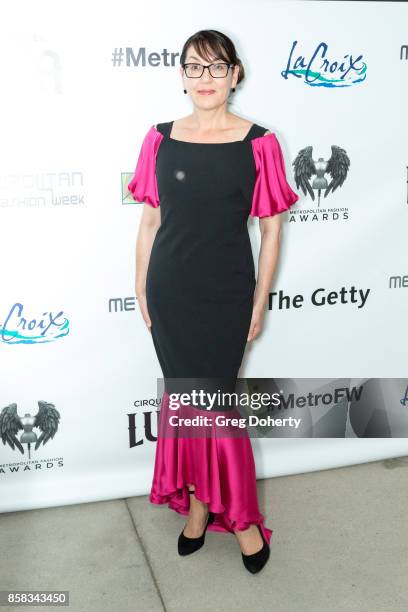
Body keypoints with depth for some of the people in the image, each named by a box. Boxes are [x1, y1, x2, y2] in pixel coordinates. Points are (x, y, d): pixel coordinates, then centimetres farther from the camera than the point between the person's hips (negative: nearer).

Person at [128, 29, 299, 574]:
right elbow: (150, 221, 7)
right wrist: (142, 290, 7)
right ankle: (198, 501, 32)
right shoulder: (161, 139, 2)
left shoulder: (258, 143, -5)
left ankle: (238, 513, 23)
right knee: (182, 395, 12)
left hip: (227, 293, -3)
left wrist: (260, 301, -2)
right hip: (170, 290, 3)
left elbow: (271, 229, -1)